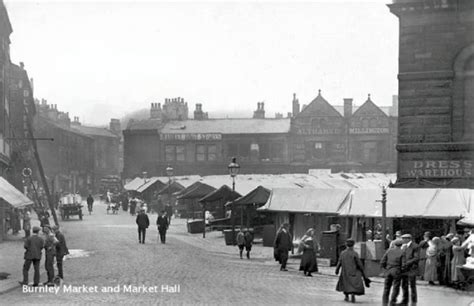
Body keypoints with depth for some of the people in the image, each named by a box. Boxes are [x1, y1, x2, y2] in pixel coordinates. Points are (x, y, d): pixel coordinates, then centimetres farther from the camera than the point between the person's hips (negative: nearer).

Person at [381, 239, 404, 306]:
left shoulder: (388, 251, 2)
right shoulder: (402, 253, -5)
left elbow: (382, 263, 1)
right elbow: (403, 265, -11)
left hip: (388, 271, 3)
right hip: (397, 272, -3)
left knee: (386, 288, 9)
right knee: (396, 288, 6)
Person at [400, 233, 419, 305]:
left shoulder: (415, 246, -10)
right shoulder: (404, 246, 13)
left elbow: (417, 258, -15)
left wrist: (407, 263, -21)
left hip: (411, 269, -7)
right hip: (404, 269, 7)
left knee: (412, 286, 2)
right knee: (404, 285, 10)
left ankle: (414, 301, 13)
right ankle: (405, 301, 19)